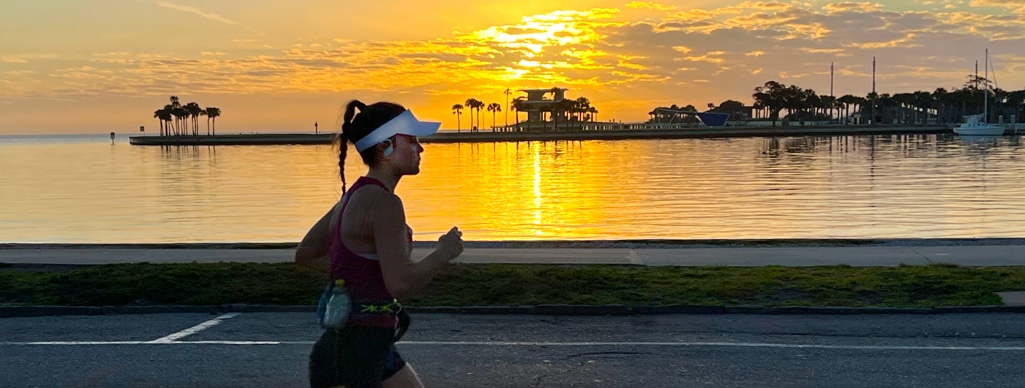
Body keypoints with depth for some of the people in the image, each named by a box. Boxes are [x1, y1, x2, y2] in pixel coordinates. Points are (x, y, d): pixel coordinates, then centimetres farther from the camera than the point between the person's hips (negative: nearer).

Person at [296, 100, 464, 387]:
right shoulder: (384, 202, -19)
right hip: (355, 352, -10)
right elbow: (401, 285, -25)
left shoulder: (355, 195, 10)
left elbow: (305, 254, 18)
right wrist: (442, 254, -9)